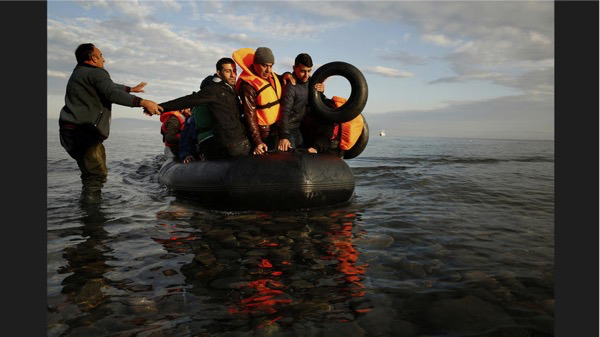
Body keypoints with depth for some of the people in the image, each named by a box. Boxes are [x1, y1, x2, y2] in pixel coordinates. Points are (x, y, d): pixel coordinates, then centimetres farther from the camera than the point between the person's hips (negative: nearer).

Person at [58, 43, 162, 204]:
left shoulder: (79, 73, 26)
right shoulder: (96, 73, -7)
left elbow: (109, 86, 39)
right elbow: (112, 93, -26)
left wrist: (131, 89, 51)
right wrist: (142, 102, -37)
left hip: (70, 132, 11)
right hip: (83, 134, -10)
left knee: (91, 173, 18)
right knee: (97, 174, -12)